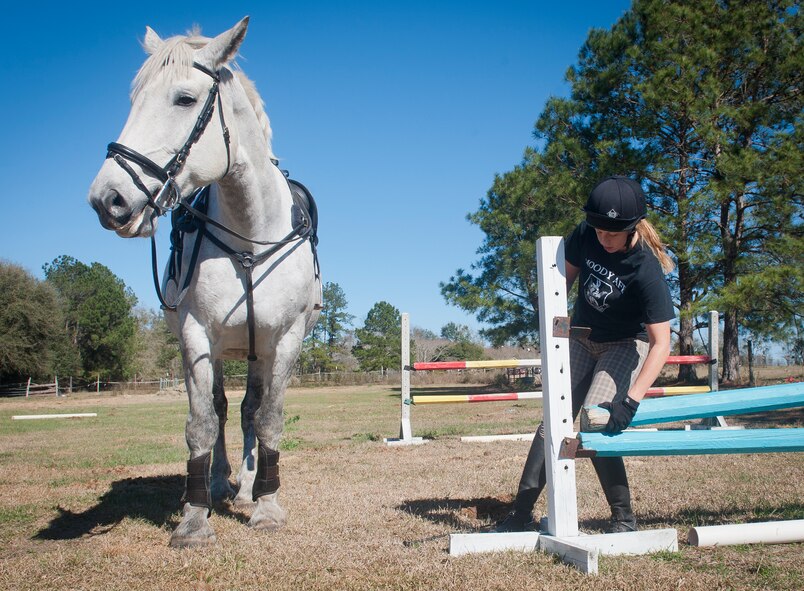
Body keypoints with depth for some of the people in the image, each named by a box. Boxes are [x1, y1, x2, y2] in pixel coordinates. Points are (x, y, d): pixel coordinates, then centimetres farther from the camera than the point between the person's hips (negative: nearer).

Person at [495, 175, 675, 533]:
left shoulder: (646, 270, -30)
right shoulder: (584, 236, -16)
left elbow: (661, 343, -32)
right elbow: (567, 275, 5)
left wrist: (631, 400, -38)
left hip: (626, 344, -5)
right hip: (583, 339, 5)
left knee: (595, 419, -22)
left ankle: (624, 519, -5)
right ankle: (521, 514, 3)